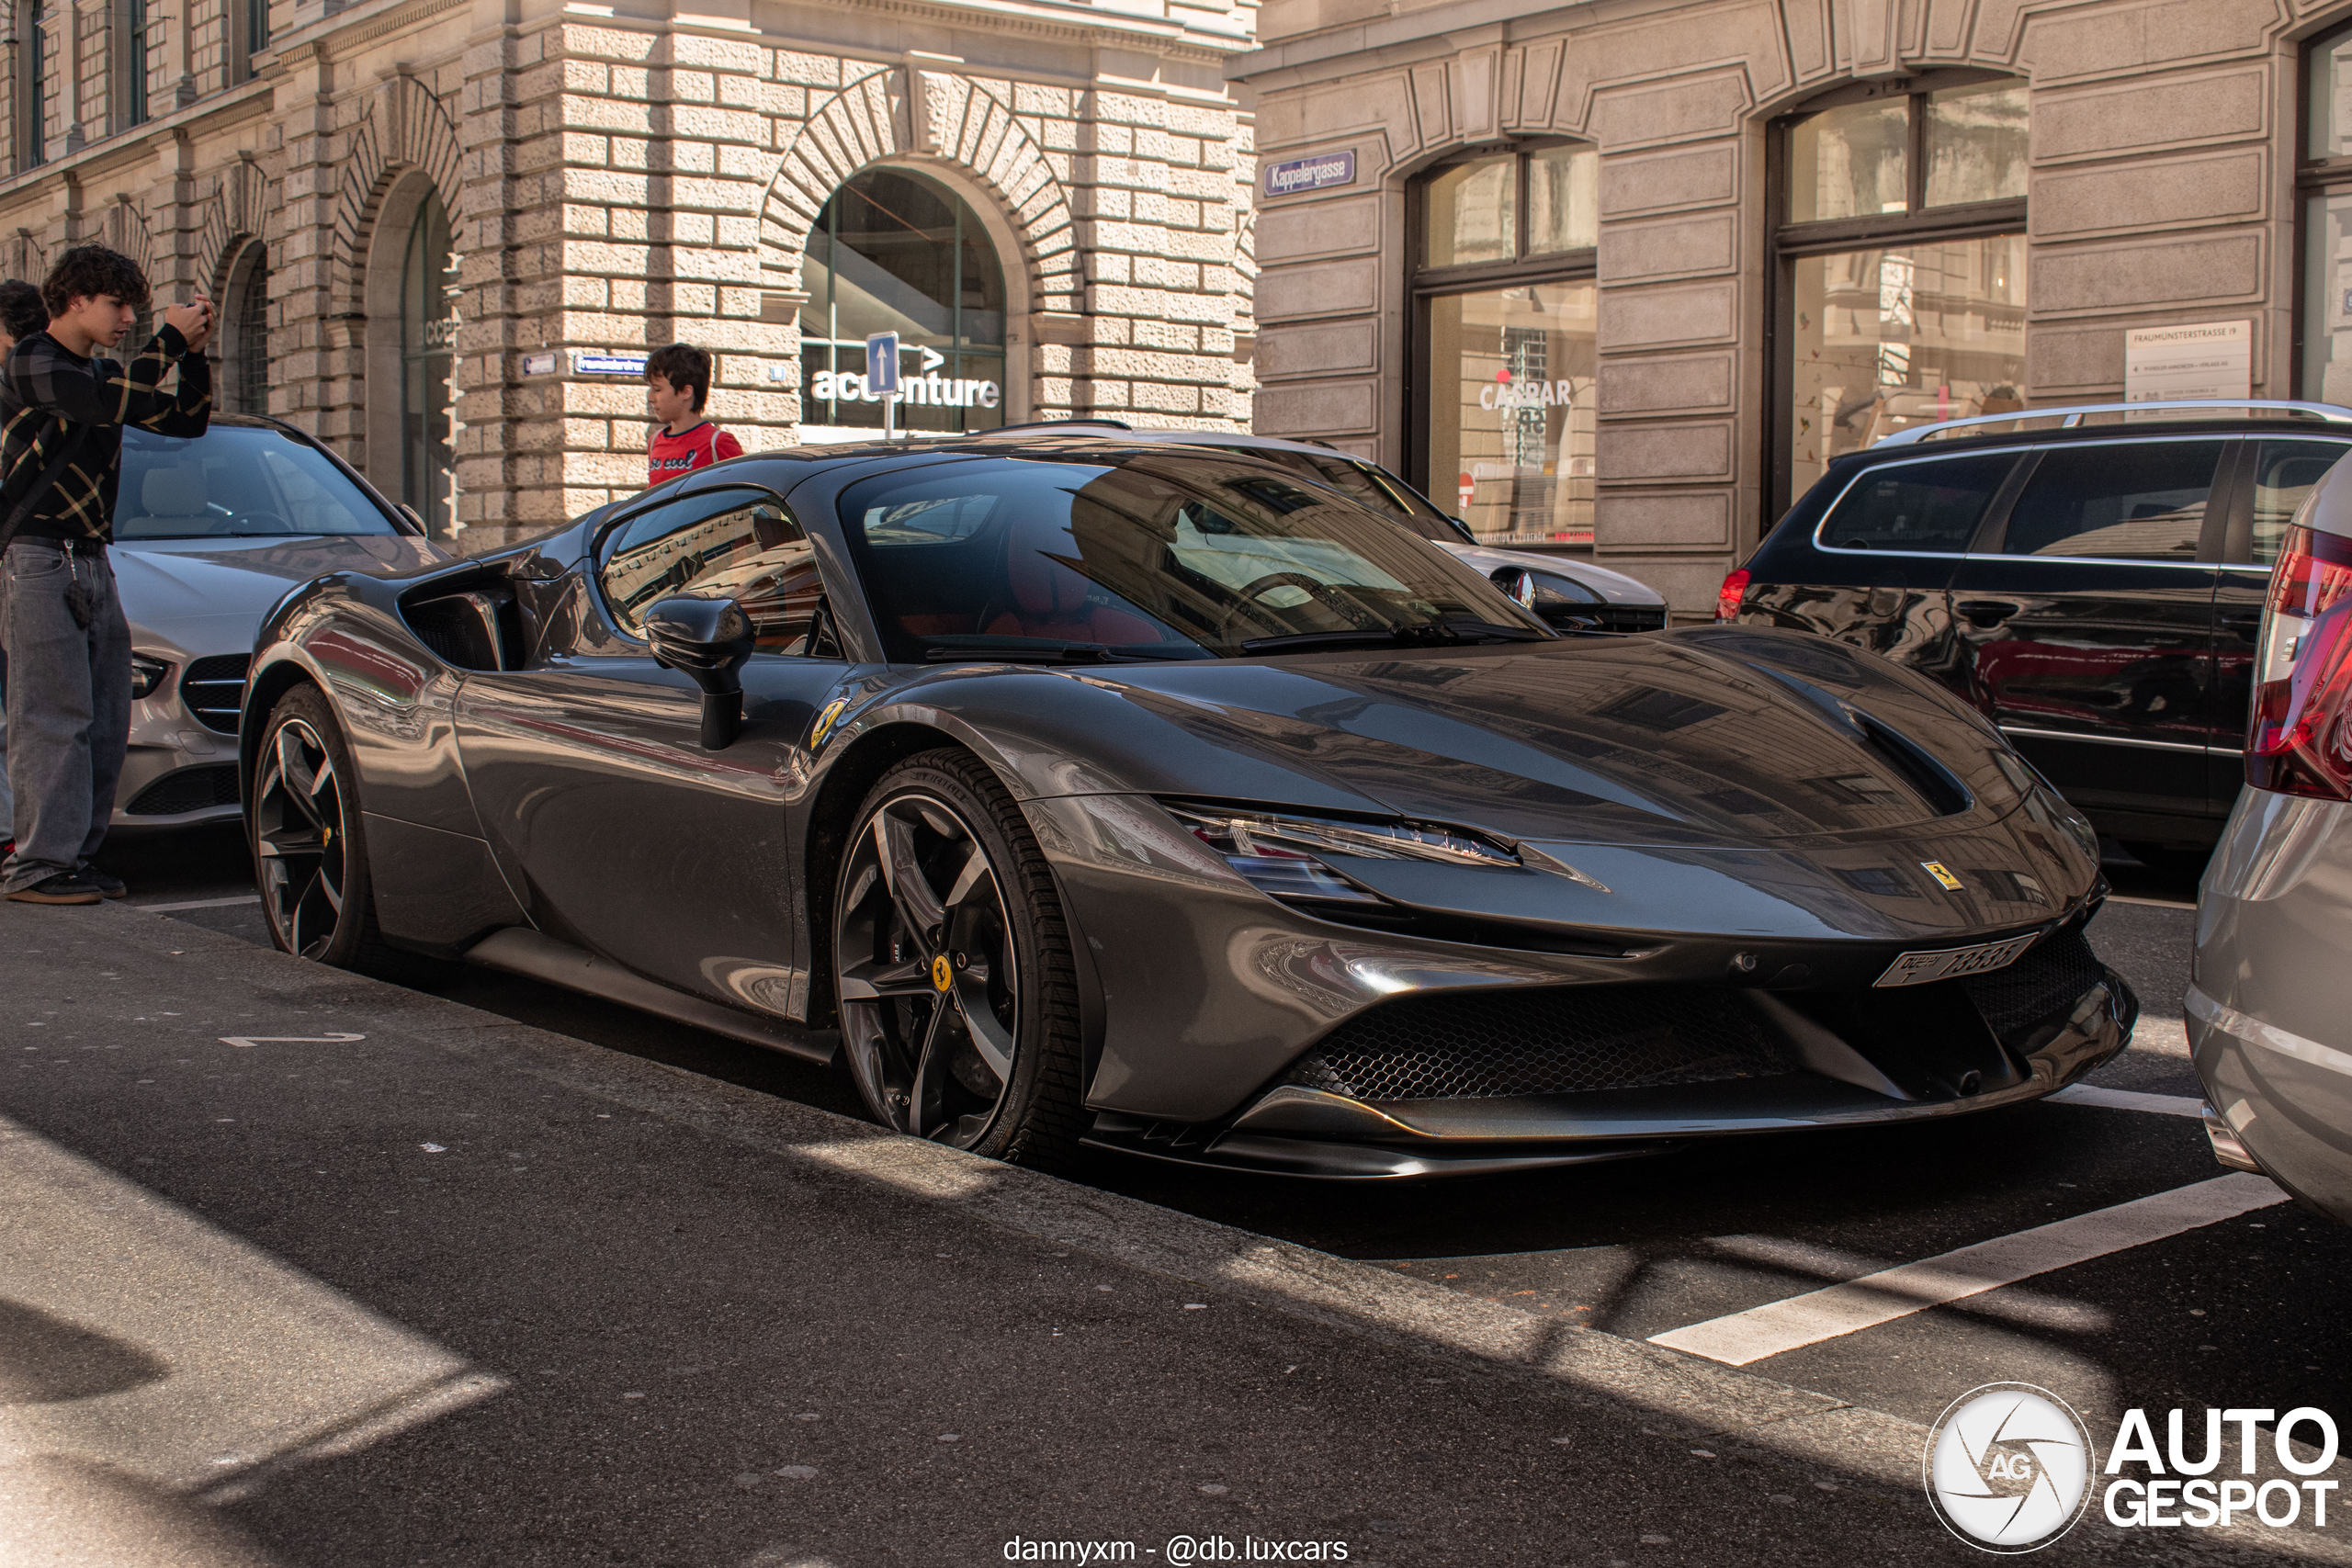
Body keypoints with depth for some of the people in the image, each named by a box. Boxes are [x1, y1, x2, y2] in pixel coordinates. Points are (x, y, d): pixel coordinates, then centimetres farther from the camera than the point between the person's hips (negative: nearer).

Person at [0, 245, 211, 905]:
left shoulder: (100, 372, 18)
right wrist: (169, 341, -16)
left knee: (106, 721, 5)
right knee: (53, 717, -10)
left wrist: (195, 352, 4)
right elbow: (112, 402, -25)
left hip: (92, 564, 8)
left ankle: (74, 855, 11)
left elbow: (188, 420, 18)